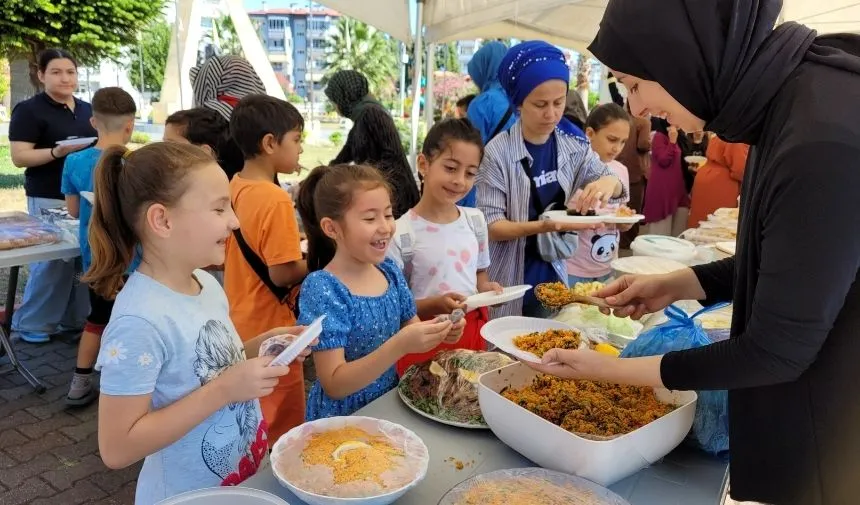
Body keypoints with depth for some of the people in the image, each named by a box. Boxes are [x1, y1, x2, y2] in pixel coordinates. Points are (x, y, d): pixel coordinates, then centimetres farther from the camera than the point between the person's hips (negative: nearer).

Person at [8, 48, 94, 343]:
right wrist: (58, 152, -25)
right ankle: (31, 324, 11)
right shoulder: (29, 110, -5)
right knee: (52, 260, -5)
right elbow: (19, 156, -11)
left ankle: (75, 319, 19)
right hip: (49, 200, -6)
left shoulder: (88, 110, 14)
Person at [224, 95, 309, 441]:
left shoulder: (233, 188, 3)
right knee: (280, 434, 8)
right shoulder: (275, 199, -23)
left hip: (241, 325, 9)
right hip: (269, 332, -9)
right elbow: (282, 273, -24)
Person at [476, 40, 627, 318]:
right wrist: (542, 226, -33)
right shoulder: (498, 151, -16)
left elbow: (617, 188, 3)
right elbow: (491, 226, -16)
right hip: (509, 283, -4)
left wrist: (608, 183, -21)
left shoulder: (573, 145, -1)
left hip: (554, 275, 4)